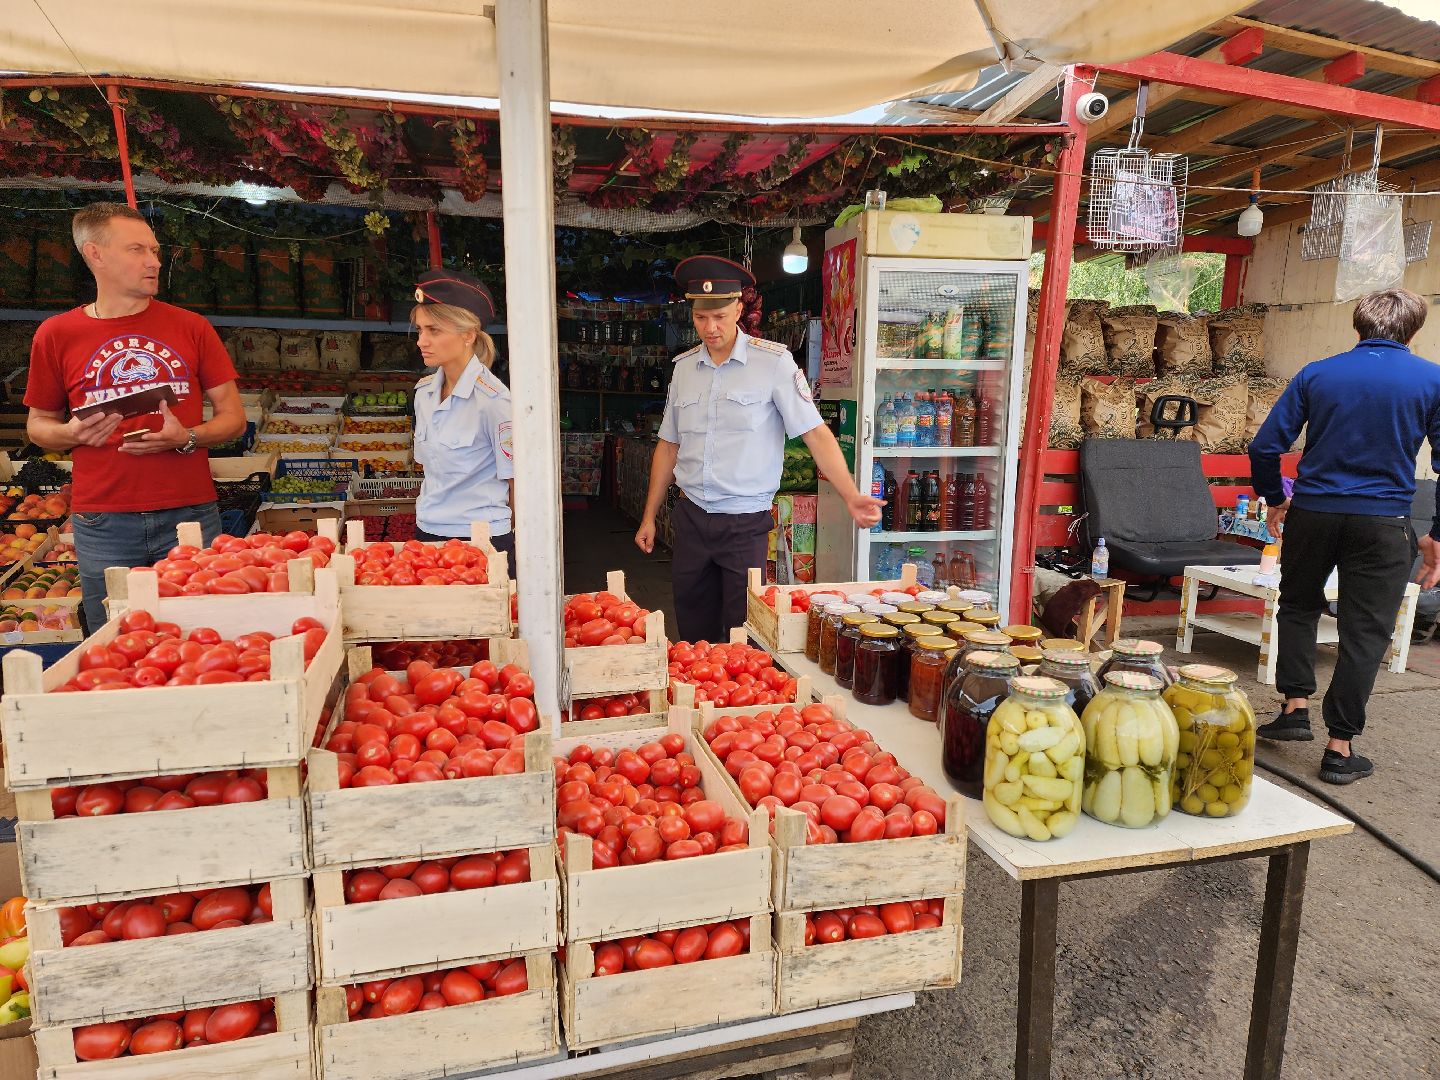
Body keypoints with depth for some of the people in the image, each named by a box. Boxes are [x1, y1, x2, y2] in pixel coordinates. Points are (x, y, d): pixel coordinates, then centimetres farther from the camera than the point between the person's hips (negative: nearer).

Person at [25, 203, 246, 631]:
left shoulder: (190, 327, 5)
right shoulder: (57, 334, 5)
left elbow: (233, 417, 6)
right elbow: (38, 425, 14)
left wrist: (185, 438, -13)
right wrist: (74, 433, -8)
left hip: (190, 513, 0)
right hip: (102, 524, 0)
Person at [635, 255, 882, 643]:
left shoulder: (773, 361, -8)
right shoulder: (683, 366, 6)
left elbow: (816, 434, -11)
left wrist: (852, 497, -23)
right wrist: (649, 517, 15)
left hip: (745, 523, -4)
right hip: (691, 518, 5)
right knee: (693, 634, 14)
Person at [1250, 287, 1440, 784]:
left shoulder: (1316, 374, 2)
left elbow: (1265, 447, -1)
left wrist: (1275, 499, 14)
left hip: (1312, 513, 1)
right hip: (1382, 522, -1)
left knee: (1299, 606, 22)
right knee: (1364, 632, 6)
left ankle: (1295, 706, 18)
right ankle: (1339, 747, 10)